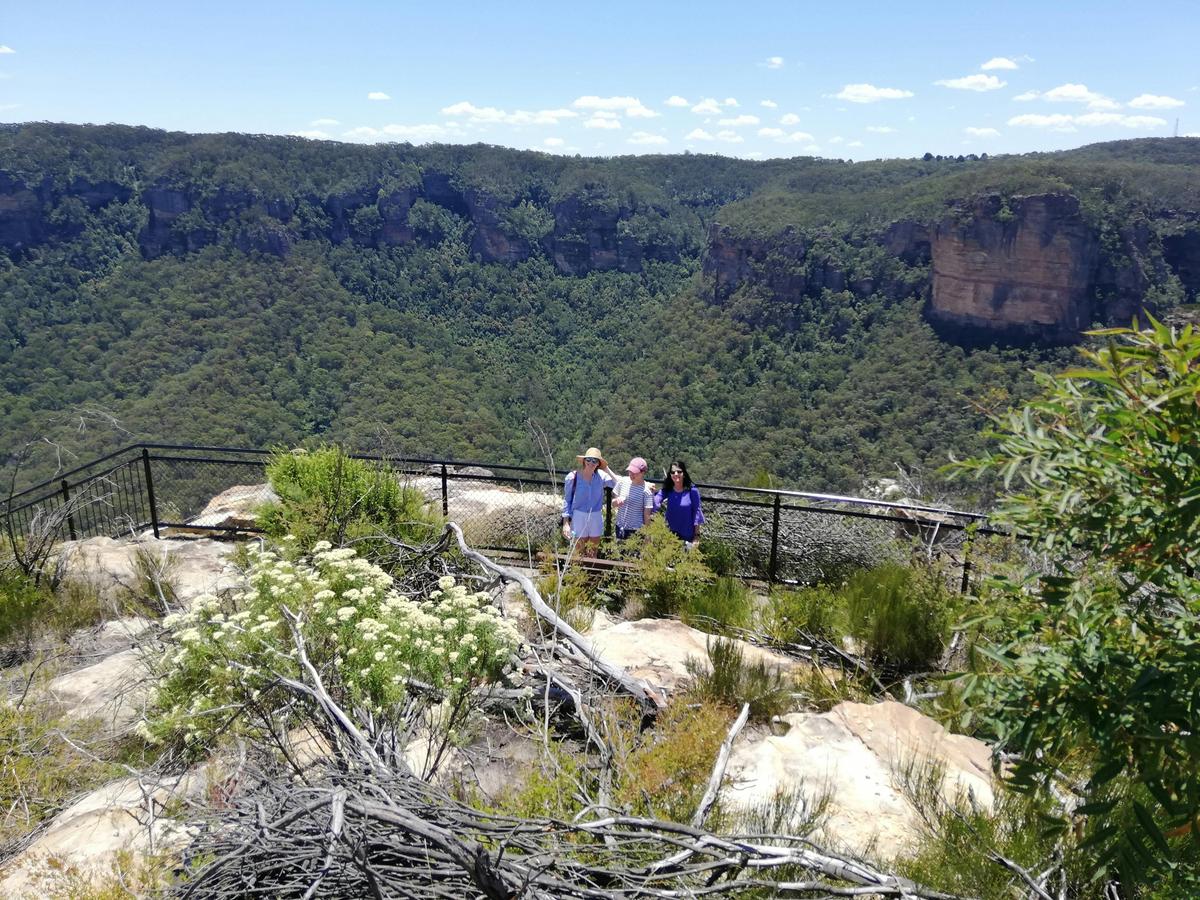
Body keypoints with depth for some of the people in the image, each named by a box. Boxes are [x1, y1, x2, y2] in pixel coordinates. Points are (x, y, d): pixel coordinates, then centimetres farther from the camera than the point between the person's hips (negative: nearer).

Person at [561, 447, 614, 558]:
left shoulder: (601, 476, -2)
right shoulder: (573, 477, -9)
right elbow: (567, 500, -2)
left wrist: (607, 469, -8)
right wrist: (566, 522, -6)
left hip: (596, 517, 3)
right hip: (579, 516, -3)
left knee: (594, 550, 13)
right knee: (580, 550, 2)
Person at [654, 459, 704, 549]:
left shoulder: (692, 490, -11)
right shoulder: (667, 490, -2)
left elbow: (696, 512, -7)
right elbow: (655, 505, -13)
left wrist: (697, 535, -6)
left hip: (688, 536, -3)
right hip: (670, 534, 3)